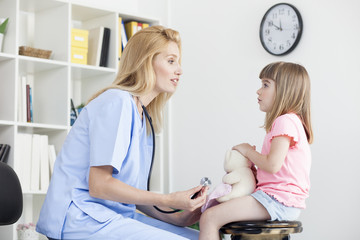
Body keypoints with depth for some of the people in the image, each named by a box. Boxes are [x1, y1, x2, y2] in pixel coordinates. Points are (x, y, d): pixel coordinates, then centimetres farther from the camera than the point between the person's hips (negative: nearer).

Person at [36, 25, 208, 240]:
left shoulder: (142, 117, 16)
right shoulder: (116, 102, -12)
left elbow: (129, 190, 12)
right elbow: (99, 185, -19)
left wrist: (172, 218, 1)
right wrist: (169, 200, -16)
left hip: (113, 214, 9)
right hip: (79, 217, -9)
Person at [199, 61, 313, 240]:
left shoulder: (285, 121, -12)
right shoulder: (292, 121, 21)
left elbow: (273, 164, -23)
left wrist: (248, 151, -7)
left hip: (277, 201, -11)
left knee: (209, 218, -18)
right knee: (213, 204, 19)